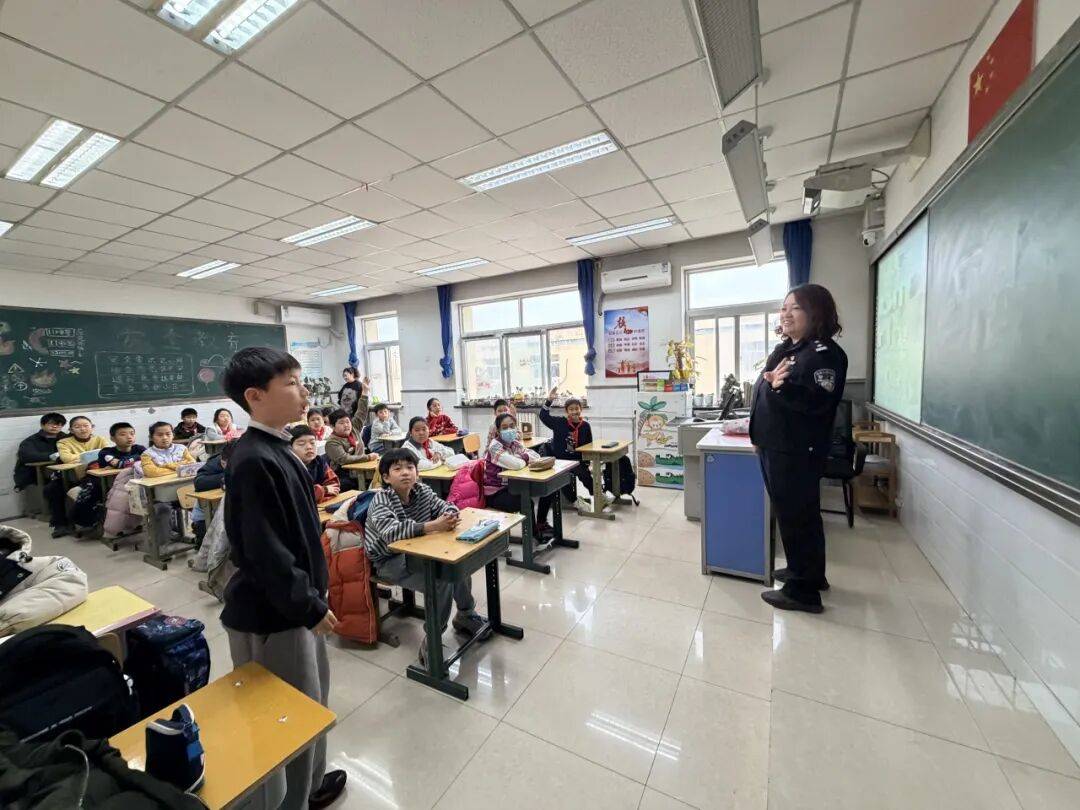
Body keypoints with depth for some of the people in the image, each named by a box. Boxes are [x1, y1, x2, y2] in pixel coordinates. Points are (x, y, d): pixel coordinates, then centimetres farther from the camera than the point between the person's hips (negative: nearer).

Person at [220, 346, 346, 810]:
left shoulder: (276, 449, 5)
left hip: (295, 601, 10)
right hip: (273, 613, -10)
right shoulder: (254, 460, -25)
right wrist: (309, 605, -17)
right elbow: (264, 551, -26)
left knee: (311, 702, 26)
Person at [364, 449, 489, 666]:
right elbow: (391, 532, -38)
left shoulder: (422, 491, -5)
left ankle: (466, 615, 15)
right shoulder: (380, 501, -21)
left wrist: (450, 517, -28)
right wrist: (433, 526, -47)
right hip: (390, 561, -5)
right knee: (441, 581, -24)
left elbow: (447, 506, -2)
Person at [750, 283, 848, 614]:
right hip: (774, 448, 10)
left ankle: (803, 591, 14)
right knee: (792, 515, 20)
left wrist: (783, 387, -41)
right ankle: (807, 572, 38)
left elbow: (818, 401, -25)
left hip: (798, 453, -9)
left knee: (797, 518, 0)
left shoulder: (825, 353, -13)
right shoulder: (785, 349, 15)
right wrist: (760, 435, 21)